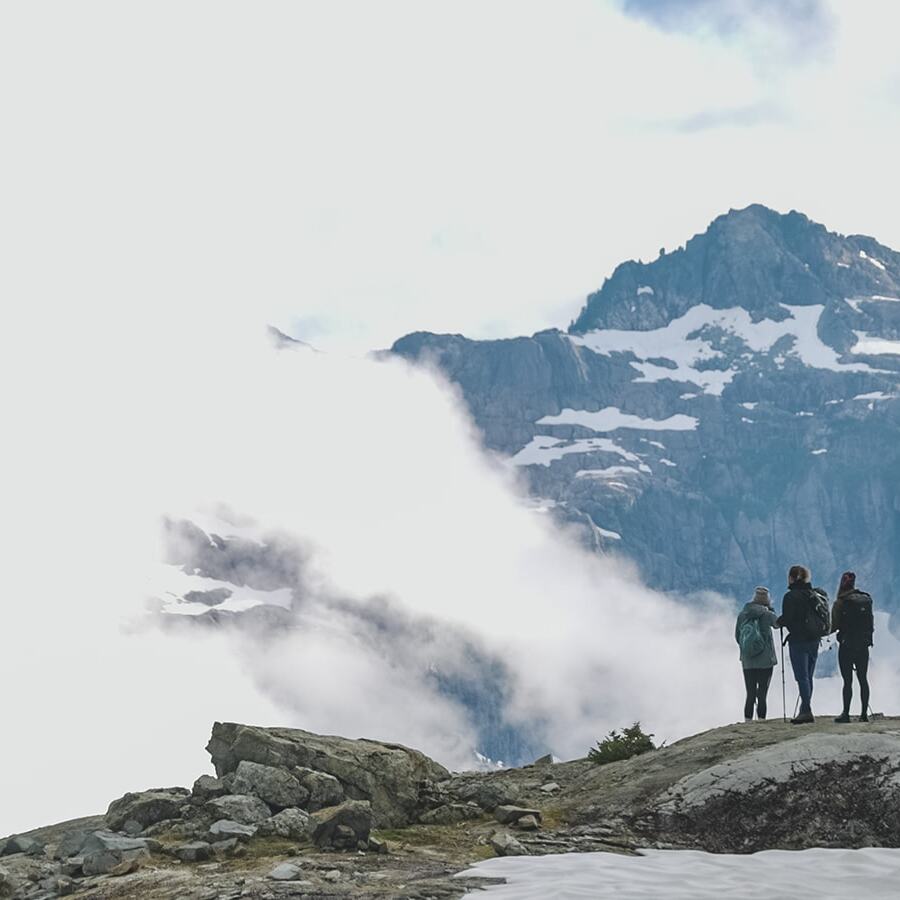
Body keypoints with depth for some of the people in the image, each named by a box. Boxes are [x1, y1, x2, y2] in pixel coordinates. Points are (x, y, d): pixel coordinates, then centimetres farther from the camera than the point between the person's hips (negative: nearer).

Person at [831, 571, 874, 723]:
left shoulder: (840, 603, -10)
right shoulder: (866, 599, 4)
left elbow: (834, 626, -10)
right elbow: (872, 623, 8)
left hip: (847, 646, -4)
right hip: (864, 645, 4)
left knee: (847, 681, -1)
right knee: (863, 679, 9)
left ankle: (846, 713, -1)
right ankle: (864, 713, 8)